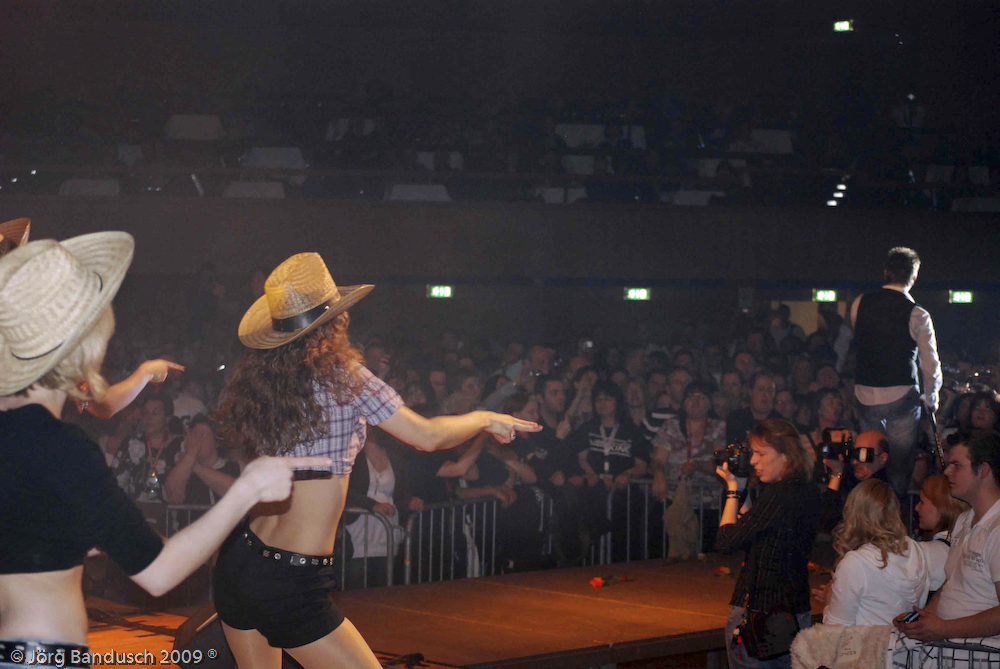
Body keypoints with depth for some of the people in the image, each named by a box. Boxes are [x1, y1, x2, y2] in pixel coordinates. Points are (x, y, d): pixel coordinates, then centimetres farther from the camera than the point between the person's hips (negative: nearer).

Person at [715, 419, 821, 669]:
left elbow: (725, 540, -15)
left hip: (758, 611, -8)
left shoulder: (778, 495, -19)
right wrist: (742, 487, 11)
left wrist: (732, 488, -5)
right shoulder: (809, 493, 7)